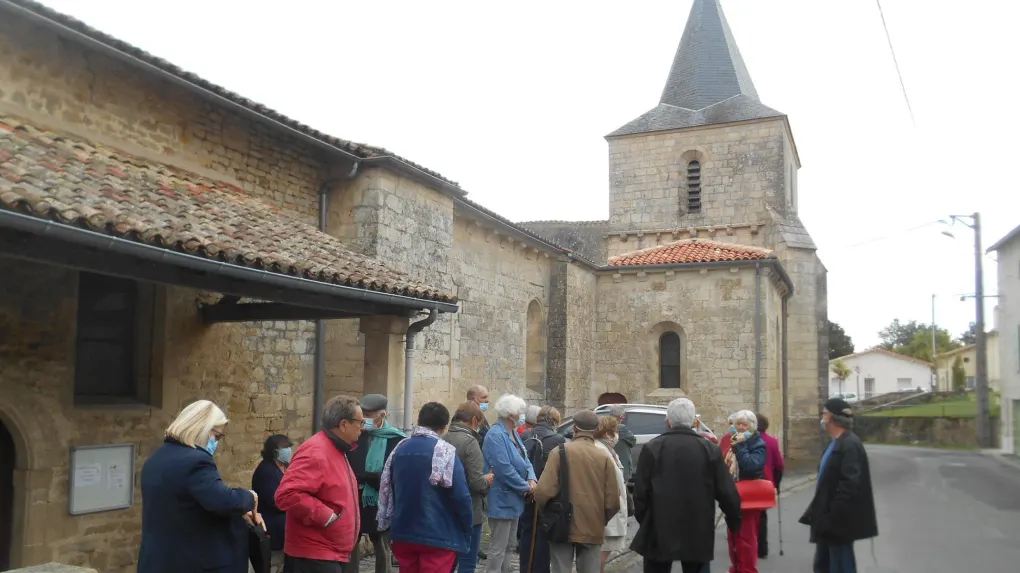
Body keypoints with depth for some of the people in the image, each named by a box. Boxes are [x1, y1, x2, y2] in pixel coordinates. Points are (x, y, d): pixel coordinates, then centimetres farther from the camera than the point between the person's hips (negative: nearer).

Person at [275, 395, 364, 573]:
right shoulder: (315, 453, -20)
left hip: (331, 553, 10)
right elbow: (286, 495, -31)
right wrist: (325, 516, -26)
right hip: (315, 555, -10)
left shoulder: (336, 451, 13)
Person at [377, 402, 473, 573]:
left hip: (403, 533, 6)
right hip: (438, 536, -6)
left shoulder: (400, 448, 6)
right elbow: (461, 495, -16)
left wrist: (388, 523, 23)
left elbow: (386, 489, 14)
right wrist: (468, 530, -2)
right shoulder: (444, 451, -12)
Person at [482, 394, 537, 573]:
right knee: (498, 547, -2)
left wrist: (532, 479, -8)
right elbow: (504, 469, -26)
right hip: (502, 500, -10)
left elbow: (524, 460, 12)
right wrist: (526, 487, -16)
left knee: (507, 545, 18)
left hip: (514, 498, 10)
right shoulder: (496, 435, -21)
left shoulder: (513, 433, 10)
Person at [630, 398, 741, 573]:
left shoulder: (652, 449, -6)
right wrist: (734, 519, 16)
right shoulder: (710, 449, -2)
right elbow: (726, 492, -1)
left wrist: (643, 520, 11)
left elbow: (640, 492, -4)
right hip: (698, 533, 2)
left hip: (659, 531, -1)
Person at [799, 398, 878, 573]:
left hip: (838, 521, -10)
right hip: (828, 518, 10)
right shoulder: (836, 443, 13)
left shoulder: (850, 445, -19)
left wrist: (834, 518, -24)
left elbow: (850, 484, -26)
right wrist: (818, 512, 16)